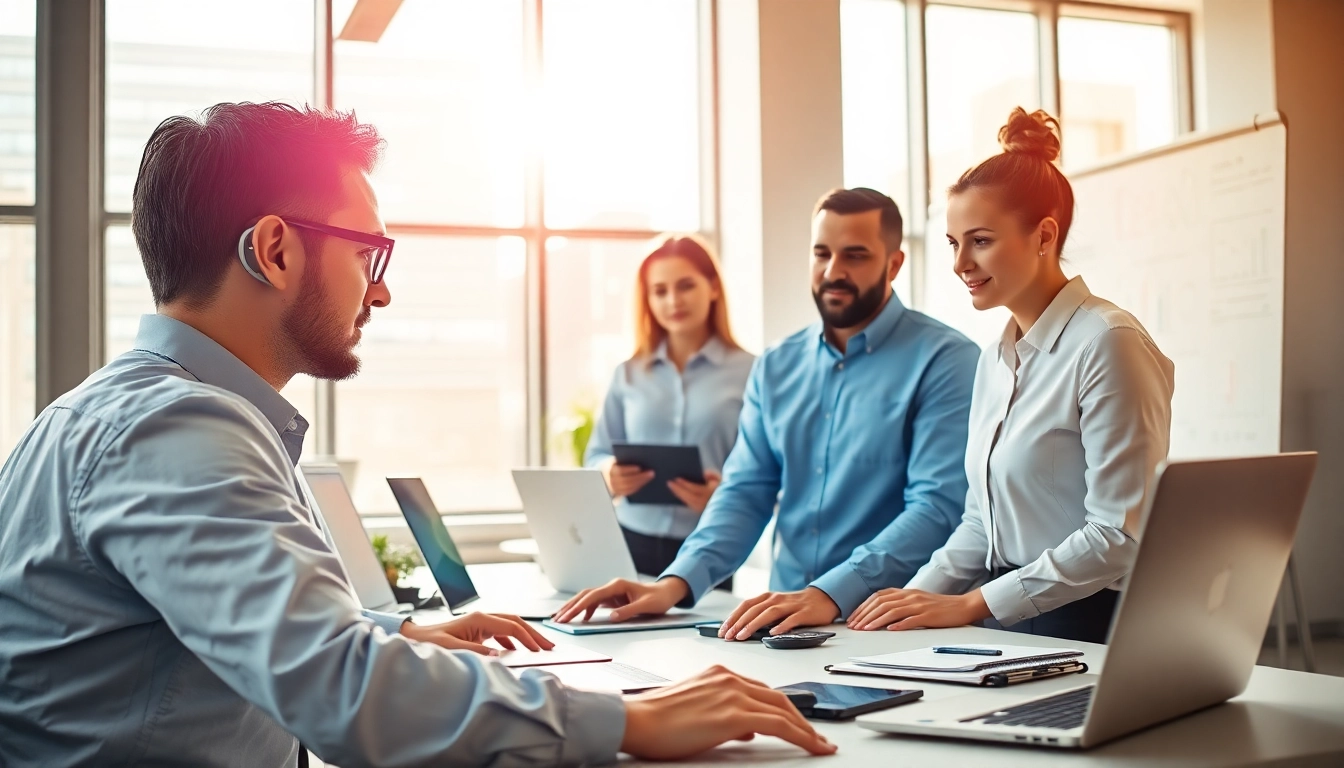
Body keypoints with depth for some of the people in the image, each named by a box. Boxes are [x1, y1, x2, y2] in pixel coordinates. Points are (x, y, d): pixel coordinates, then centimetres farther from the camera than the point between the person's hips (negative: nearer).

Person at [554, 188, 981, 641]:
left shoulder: (944, 361, -6)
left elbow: (938, 506, -15)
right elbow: (745, 493, 9)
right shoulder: (777, 367, 12)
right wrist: (676, 582, -8)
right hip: (785, 624, 4)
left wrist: (831, 594, -27)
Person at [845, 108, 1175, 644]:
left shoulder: (1107, 344, -10)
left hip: (1089, 629, -7)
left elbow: (1120, 535, -15)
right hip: (1006, 629, 7)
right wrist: (921, 595, 3)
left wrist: (970, 604, -13)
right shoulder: (995, 359, 15)